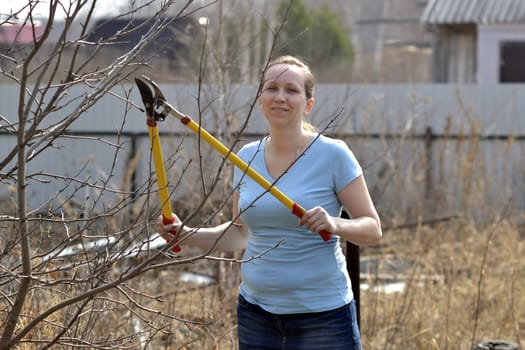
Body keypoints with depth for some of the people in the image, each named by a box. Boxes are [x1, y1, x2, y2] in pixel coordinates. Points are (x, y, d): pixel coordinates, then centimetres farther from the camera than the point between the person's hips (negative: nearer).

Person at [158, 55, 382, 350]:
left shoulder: (332, 154, -8)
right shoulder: (246, 157, 5)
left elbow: (373, 229, -7)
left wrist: (335, 224, -26)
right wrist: (187, 235, 1)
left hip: (321, 316, -4)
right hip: (256, 312, 5)